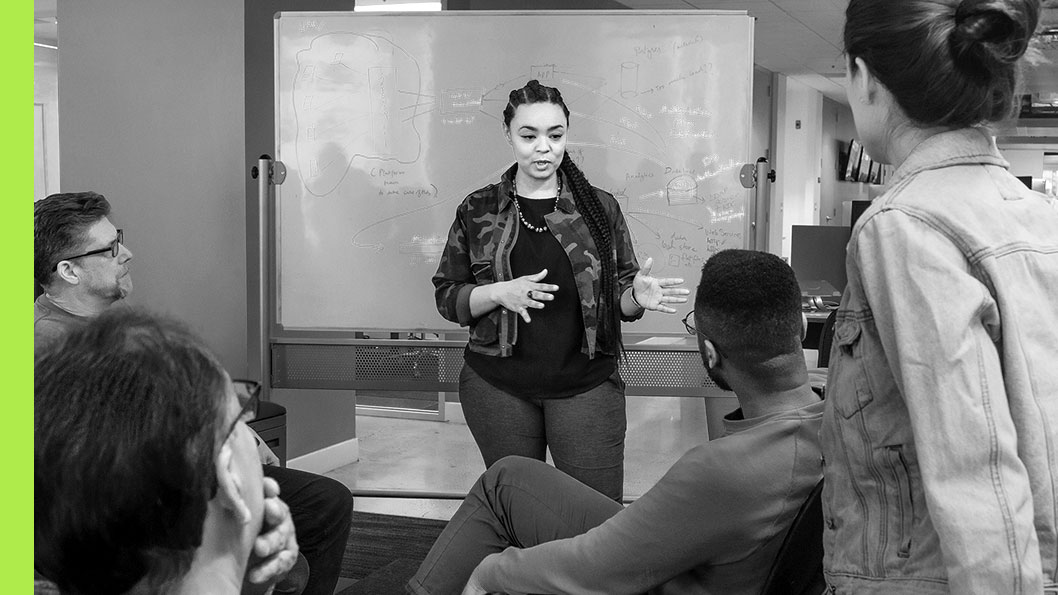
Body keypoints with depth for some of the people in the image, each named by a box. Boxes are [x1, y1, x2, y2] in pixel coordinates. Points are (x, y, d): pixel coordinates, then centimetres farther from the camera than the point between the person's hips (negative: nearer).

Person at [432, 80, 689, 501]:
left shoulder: (600, 208, 5)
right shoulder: (478, 211, 4)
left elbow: (619, 298, 9)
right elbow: (447, 297, 3)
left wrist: (637, 297, -14)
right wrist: (499, 293, -15)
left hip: (586, 386, 0)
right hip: (498, 387, 0)